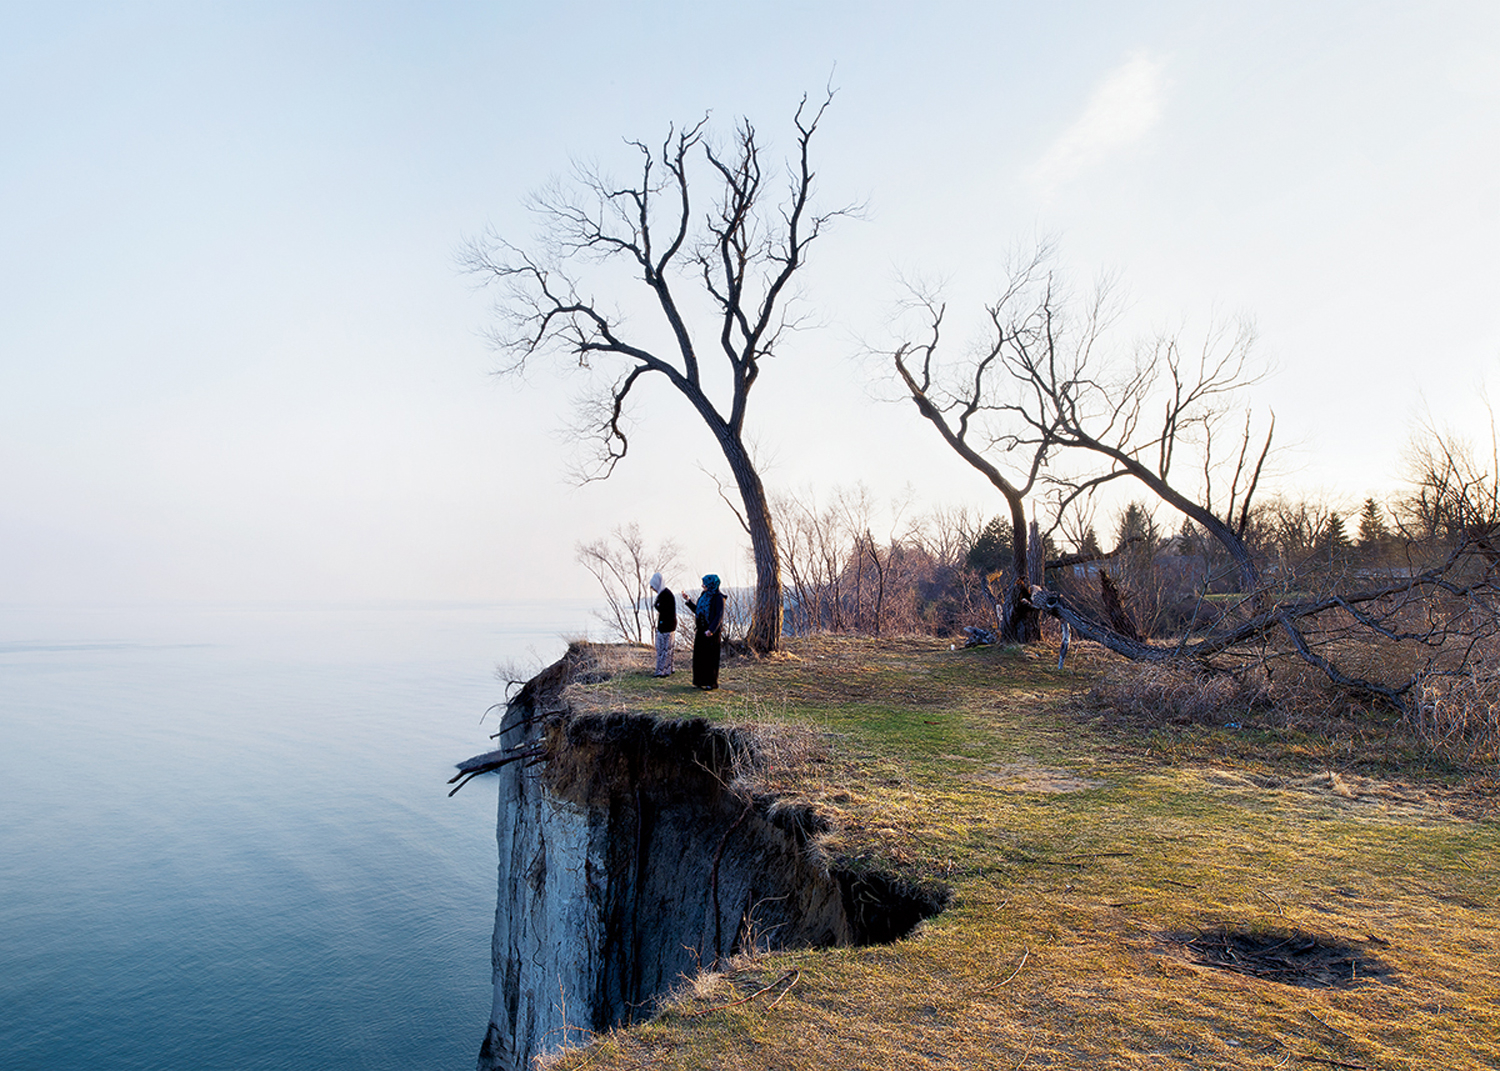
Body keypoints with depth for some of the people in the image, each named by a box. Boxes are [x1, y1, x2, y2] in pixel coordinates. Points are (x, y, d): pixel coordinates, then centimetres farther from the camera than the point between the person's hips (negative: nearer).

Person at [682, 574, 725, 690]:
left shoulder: (718, 598, -11)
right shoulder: (704, 596, 12)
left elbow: (719, 616, -18)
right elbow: (697, 611, 20)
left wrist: (711, 630, -28)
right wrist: (688, 601, 18)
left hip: (711, 632, -8)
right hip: (701, 631, 8)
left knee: (710, 657, -3)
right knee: (699, 656, 9)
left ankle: (711, 683, 5)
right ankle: (701, 681, 17)